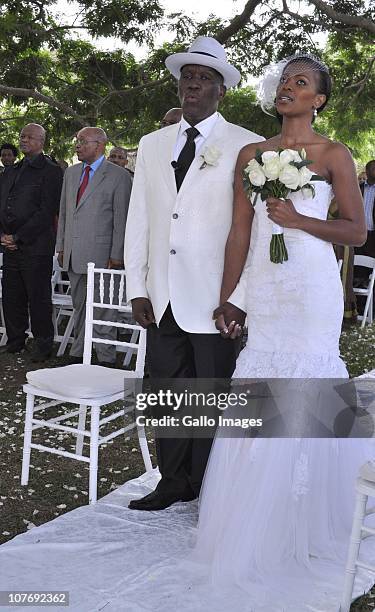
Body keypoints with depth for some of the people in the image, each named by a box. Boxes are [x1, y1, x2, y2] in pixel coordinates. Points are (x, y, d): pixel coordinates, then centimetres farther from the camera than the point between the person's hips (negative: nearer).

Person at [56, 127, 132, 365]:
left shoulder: (119, 176, -6)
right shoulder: (71, 173, 14)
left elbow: (121, 219, -9)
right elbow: (64, 212, 18)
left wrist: (116, 256, -13)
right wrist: (61, 246, 13)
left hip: (100, 254, -6)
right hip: (73, 254, 6)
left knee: (102, 309, -1)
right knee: (79, 307, 15)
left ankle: (106, 359, 7)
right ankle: (78, 354, 24)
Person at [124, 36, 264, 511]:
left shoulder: (245, 147, -2)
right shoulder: (152, 145, 13)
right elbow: (138, 220, 12)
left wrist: (239, 298, -11)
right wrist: (137, 288, 6)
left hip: (215, 302, -4)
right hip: (163, 300, 4)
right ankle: (174, 482, 27)